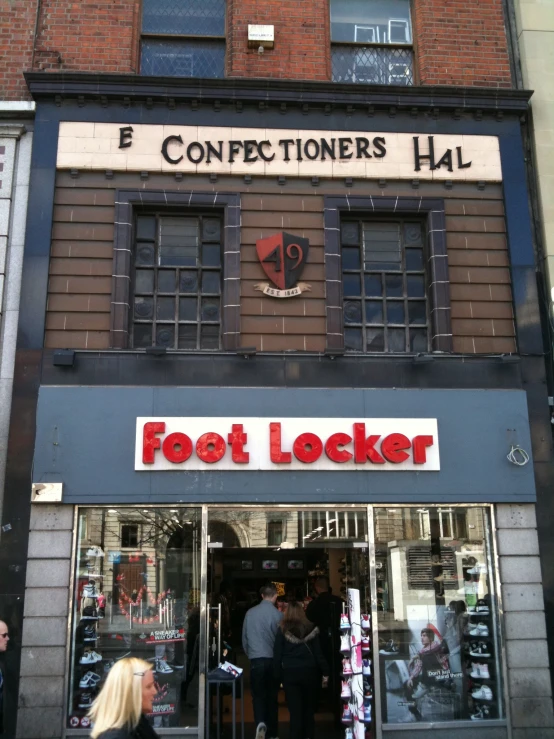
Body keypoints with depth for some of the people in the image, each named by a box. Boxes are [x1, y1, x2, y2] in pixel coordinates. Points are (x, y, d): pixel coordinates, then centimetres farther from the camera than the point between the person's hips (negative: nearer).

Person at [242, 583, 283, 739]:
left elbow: (244, 637, 10)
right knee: (272, 696, 11)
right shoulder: (278, 615, -9)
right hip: (272, 659, -1)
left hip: (256, 659, 1)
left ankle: (261, 723, -19)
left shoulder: (250, 613, 0)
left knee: (258, 695, 6)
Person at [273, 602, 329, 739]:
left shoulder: (283, 630, -4)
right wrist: (325, 672, 4)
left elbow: (277, 655, -4)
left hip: (290, 673, -1)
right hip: (309, 672, 1)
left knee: (295, 710, 4)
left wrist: (278, 676, 2)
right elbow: (318, 653, -2)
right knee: (309, 708, 14)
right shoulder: (311, 629, -2)